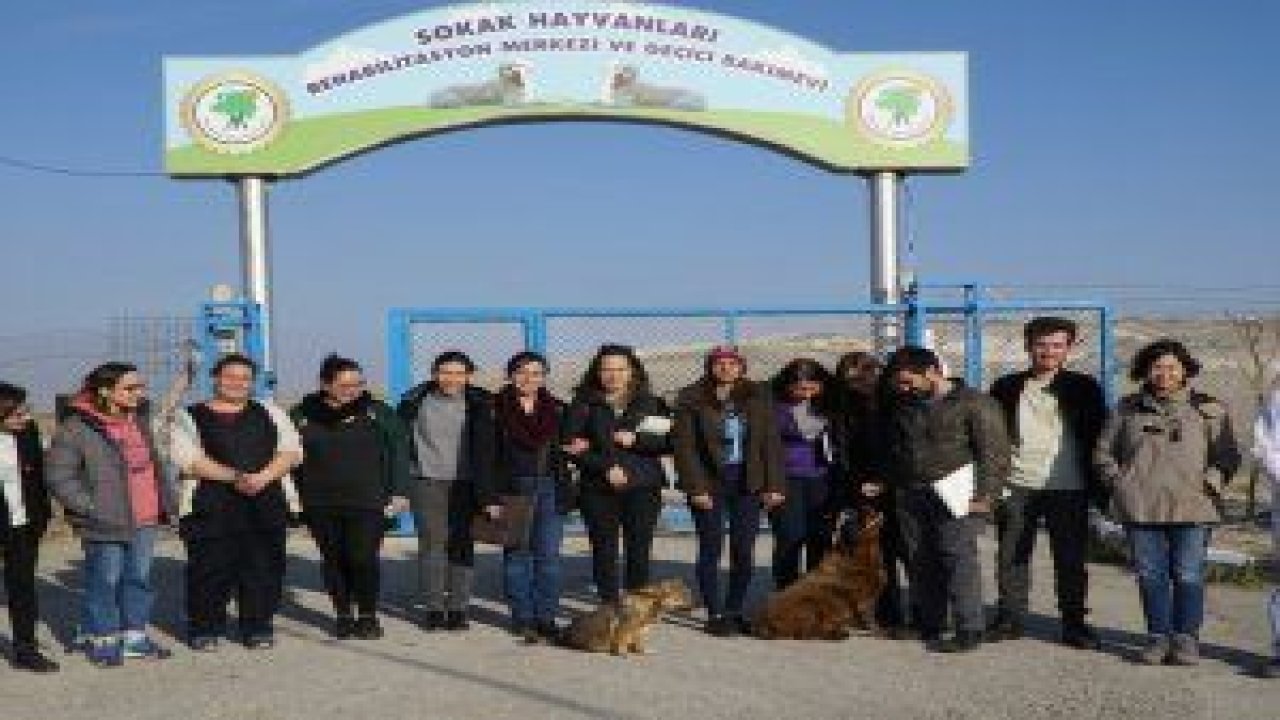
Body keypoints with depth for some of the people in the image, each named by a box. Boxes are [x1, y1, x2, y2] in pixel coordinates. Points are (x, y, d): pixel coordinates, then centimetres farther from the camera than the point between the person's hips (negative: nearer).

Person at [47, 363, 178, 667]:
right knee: (105, 581, 2)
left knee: (139, 578, 12)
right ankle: (102, 640, 16)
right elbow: (59, 477, -10)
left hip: (145, 520, 6)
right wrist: (91, 508, -14)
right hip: (107, 525, -6)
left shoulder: (140, 420, 10)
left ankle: (134, 636, 23)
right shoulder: (77, 429, -12)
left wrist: (167, 499, 14)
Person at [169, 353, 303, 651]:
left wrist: (263, 477, -10)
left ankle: (258, 627, 12)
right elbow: (187, 459, -5)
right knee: (211, 568, -4)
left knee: (263, 568, 1)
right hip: (211, 505, -2)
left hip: (267, 502, 2)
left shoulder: (269, 412, 18)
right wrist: (233, 476, -17)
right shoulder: (190, 417, 9)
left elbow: (291, 450, 8)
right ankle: (204, 629, 10)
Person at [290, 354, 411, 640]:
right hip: (320, 505, 2)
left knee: (363, 558, -9)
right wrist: (293, 496, 6)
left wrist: (399, 492, -2)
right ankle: (343, 616, 22)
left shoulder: (378, 412, 2)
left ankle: (368, 616, 9)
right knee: (333, 560, 8)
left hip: (368, 502, -2)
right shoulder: (303, 415, 5)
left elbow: (398, 452, 3)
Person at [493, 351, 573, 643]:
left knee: (548, 555, 0)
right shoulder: (497, 409, 0)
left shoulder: (555, 409, 10)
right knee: (517, 554, 2)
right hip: (513, 489, -2)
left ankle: (546, 618, 7)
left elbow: (565, 446, 18)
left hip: (550, 489, 2)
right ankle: (522, 619, 11)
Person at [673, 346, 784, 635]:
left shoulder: (758, 397, 6)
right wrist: (697, 488, -12)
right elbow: (685, 447, -4)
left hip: (747, 483, 2)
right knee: (711, 549, 0)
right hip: (710, 483, -2)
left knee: (744, 551, 4)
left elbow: (771, 442, 5)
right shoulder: (691, 400, -2)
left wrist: (774, 484, -2)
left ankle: (734, 610, 18)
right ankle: (715, 614, 9)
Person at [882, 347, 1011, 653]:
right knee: (920, 560, 6)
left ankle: (969, 631, -7)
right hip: (913, 497, 6)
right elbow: (894, 451, 26)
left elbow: (994, 451, -6)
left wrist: (984, 495, -12)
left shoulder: (974, 403, -3)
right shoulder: (902, 407, 17)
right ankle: (927, 625, 16)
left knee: (958, 556, -11)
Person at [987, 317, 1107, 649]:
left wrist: (1098, 487, -2)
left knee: (1071, 559, 3)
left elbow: (1097, 438, 5)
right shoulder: (1007, 387, 8)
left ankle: (1074, 624, 13)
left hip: (1067, 488, -1)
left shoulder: (1083, 388, 5)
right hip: (1016, 487, 2)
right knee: (1011, 557, 6)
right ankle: (1010, 618, 17)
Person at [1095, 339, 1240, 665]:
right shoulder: (1128, 409, 11)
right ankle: (1158, 637, 13)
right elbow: (1103, 451, 17)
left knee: (1188, 575, -2)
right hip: (1141, 508, 1)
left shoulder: (1209, 409, 8)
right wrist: (1118, 482, 4)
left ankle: (1186, 639, 8)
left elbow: (1228, 455, 9)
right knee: (1150, 575, 3)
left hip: (1191, 508, -1)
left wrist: (1210, 483, -5)